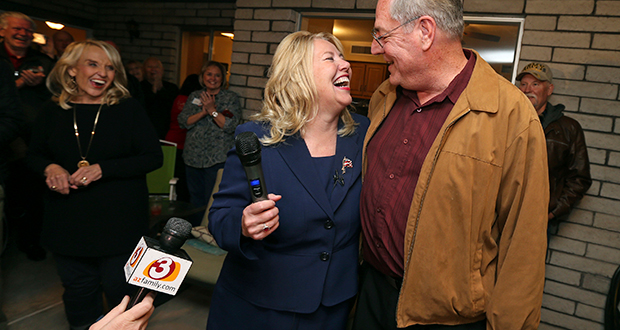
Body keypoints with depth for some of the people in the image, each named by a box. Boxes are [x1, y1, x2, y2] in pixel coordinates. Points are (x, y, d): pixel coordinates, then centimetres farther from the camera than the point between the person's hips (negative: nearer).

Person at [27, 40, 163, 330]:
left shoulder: (128, 109, -7)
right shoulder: (53, 111, 2)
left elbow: (154, 157, -10)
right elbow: (34, 154, 14)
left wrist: (102, 169, -19)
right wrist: (50, 168, -10)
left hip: (119, 220, -3)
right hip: (67, 221, 3)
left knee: (119, 286, 7)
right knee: (78, 288, 17)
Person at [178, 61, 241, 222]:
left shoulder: (231, 98, 0)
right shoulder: (194, 96, 12)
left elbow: (231, 125, -12)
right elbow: (183, 121, 2)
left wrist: (212, 110, -15)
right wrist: (202, 113, -11)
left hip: (217, 159, -5)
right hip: (193, 157, 5)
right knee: (195, 198, 15)